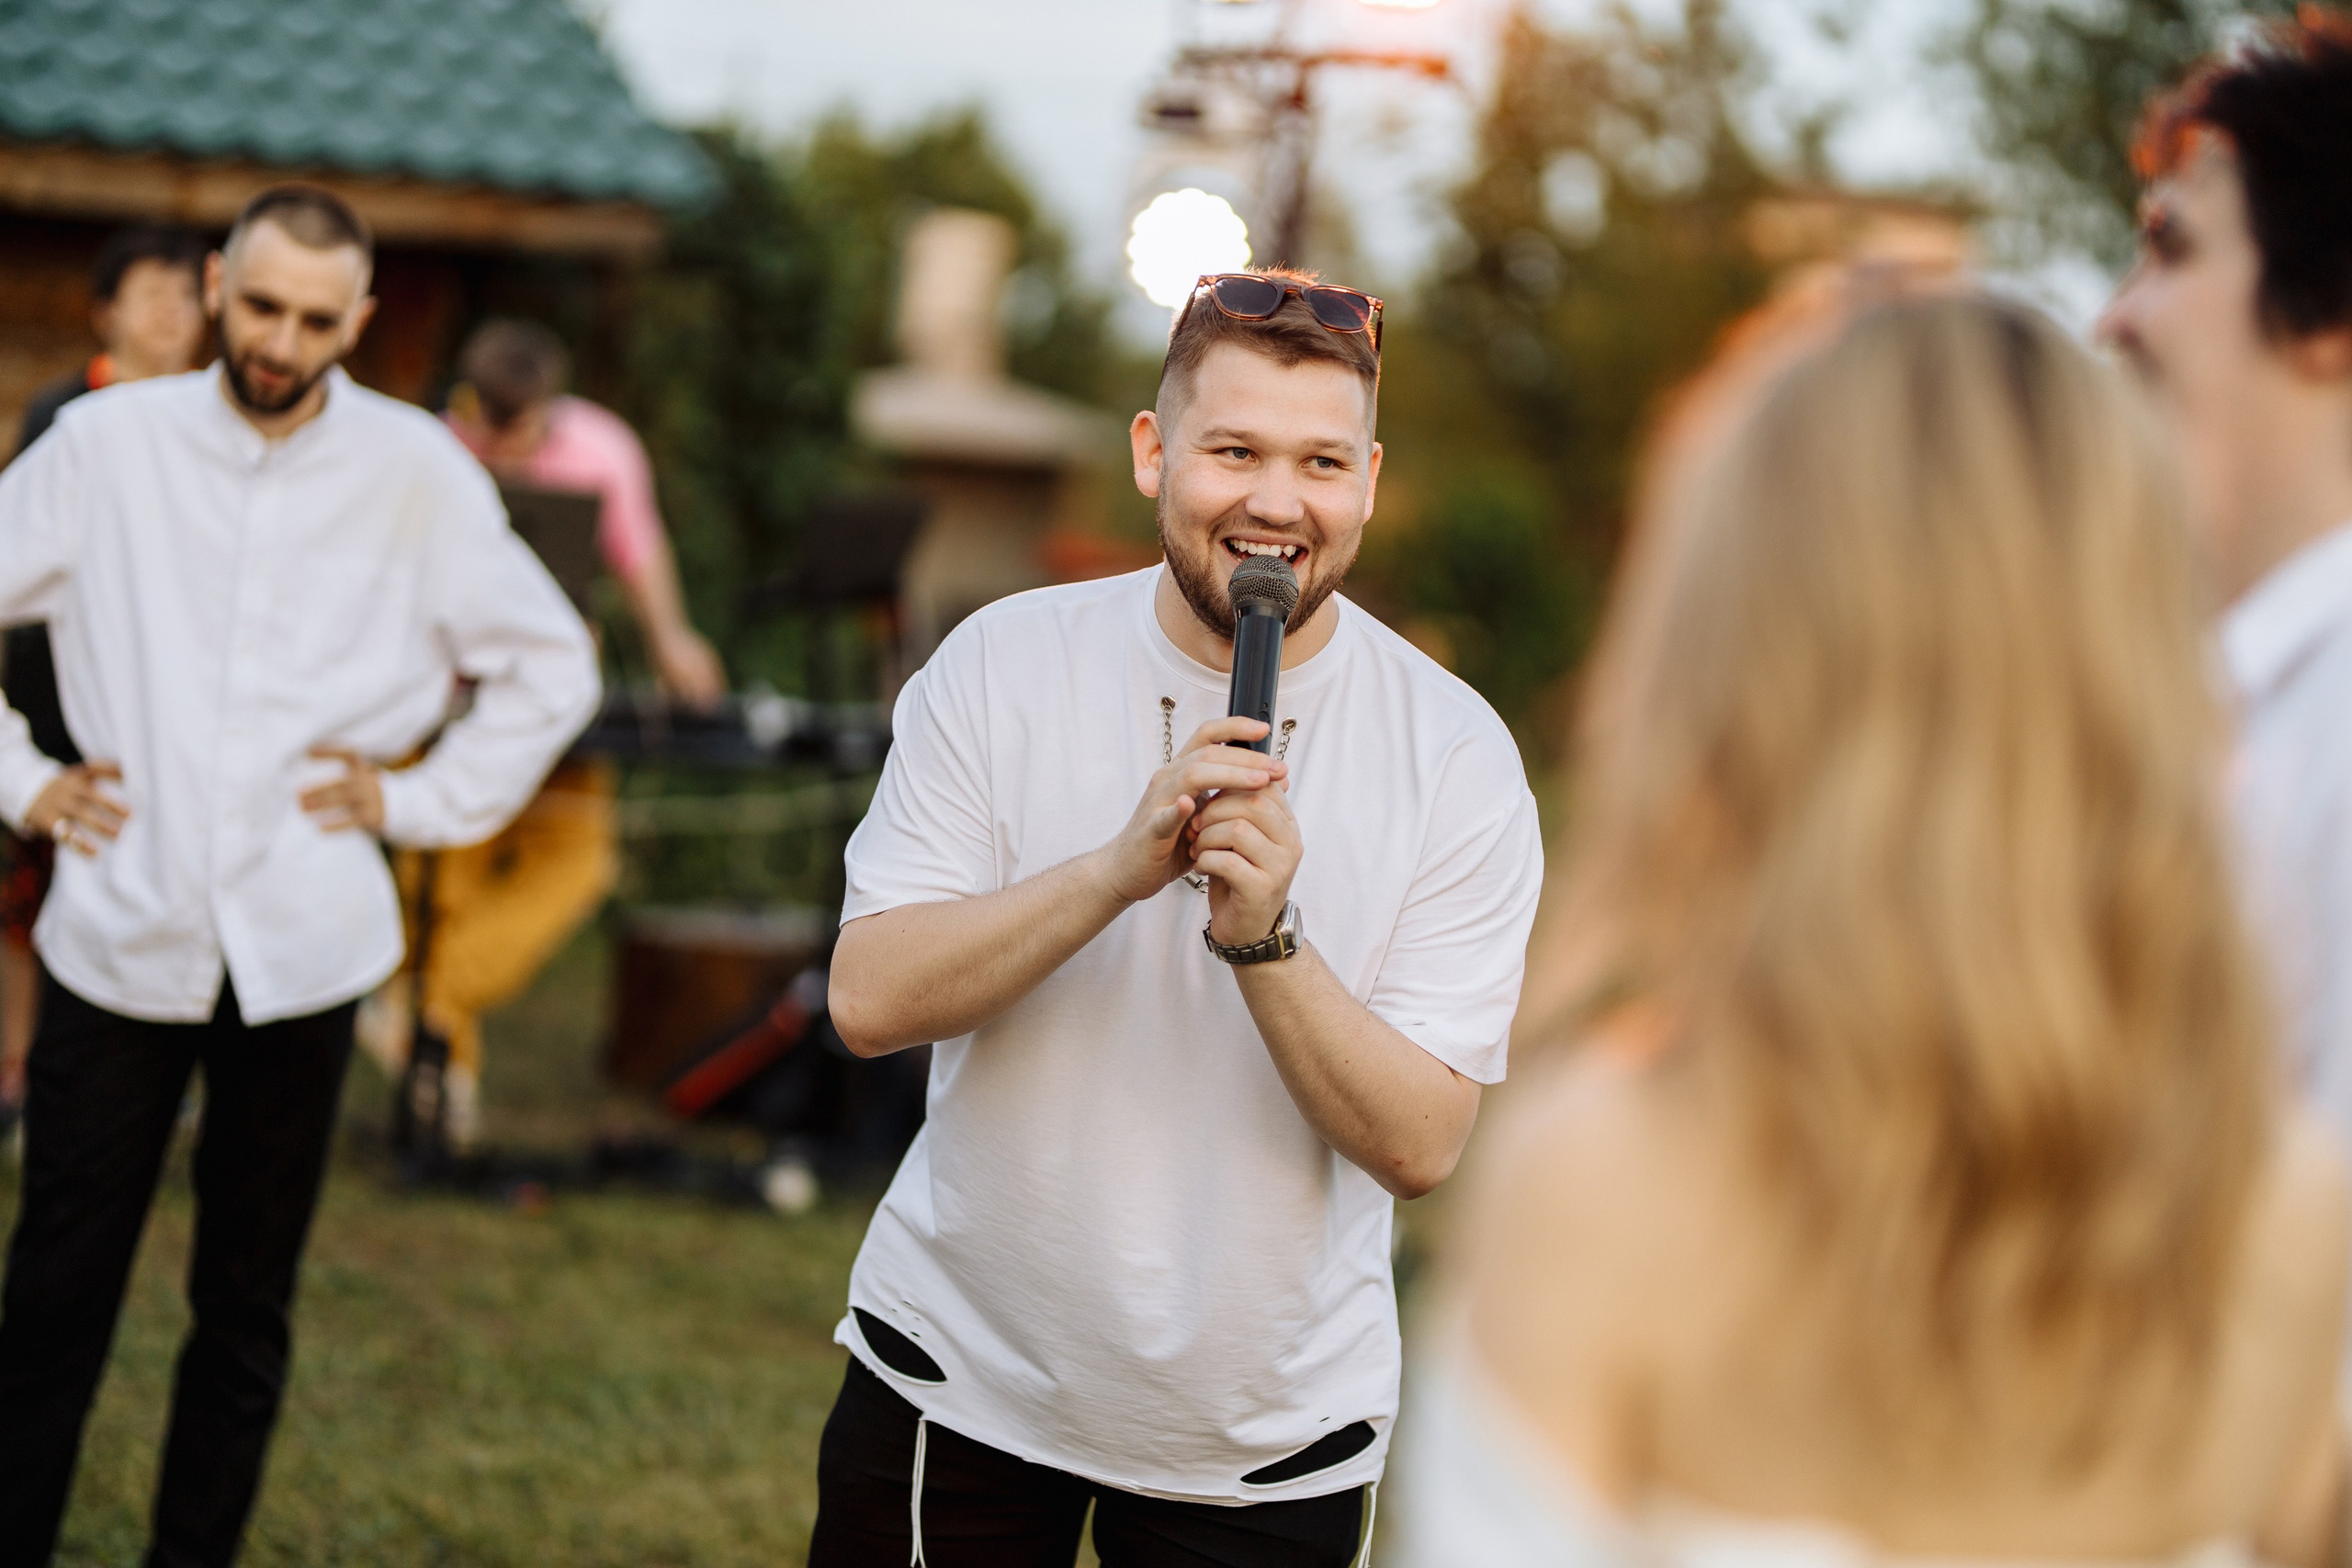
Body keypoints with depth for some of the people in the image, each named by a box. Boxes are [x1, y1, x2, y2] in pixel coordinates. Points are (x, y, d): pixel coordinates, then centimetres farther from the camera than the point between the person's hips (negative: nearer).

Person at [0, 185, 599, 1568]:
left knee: (246, 1312, 9)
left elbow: (553, 669, 10)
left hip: (303, 947, 0)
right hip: (117, 934, 0)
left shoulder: (417, 472, 1)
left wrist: (422, 801, 3)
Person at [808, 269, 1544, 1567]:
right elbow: (869, 1002, -15)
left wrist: (1262, 937, -29)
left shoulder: (1457, 755, -11)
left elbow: (1418, 1145, -14)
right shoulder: (1001, 665, -8)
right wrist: (1123, 866, -27)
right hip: (961, 1364, 1)